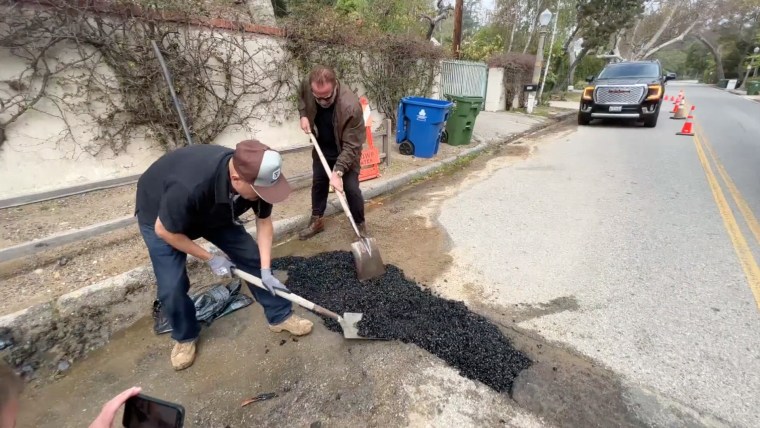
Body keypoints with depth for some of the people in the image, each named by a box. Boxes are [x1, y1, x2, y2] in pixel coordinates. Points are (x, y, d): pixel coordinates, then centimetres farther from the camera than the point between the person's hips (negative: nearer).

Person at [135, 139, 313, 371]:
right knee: (172, 287, -10)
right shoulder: (189, 187, -45)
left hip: (214, 211, 4)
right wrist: (210, 259, -19)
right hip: (160, 216, -4)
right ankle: (185, 337, 21)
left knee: (252, 257, -2)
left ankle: (280, 316, 15)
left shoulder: (256, 176, -29)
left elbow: (264, 222, -13)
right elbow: (164, 230, -26)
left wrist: (266, 270, -17)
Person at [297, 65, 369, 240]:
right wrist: (303, 115, -11)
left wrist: (338, 171, -39)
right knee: (318, 183, 14)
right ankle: (316, 221, 31)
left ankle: (360, 225, 16)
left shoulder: (351, 106, -38)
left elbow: (351, 146, -33)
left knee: (351, 188, -5)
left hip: (345, 151, -5)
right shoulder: (307, 84, -22)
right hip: (321, 147, 5)